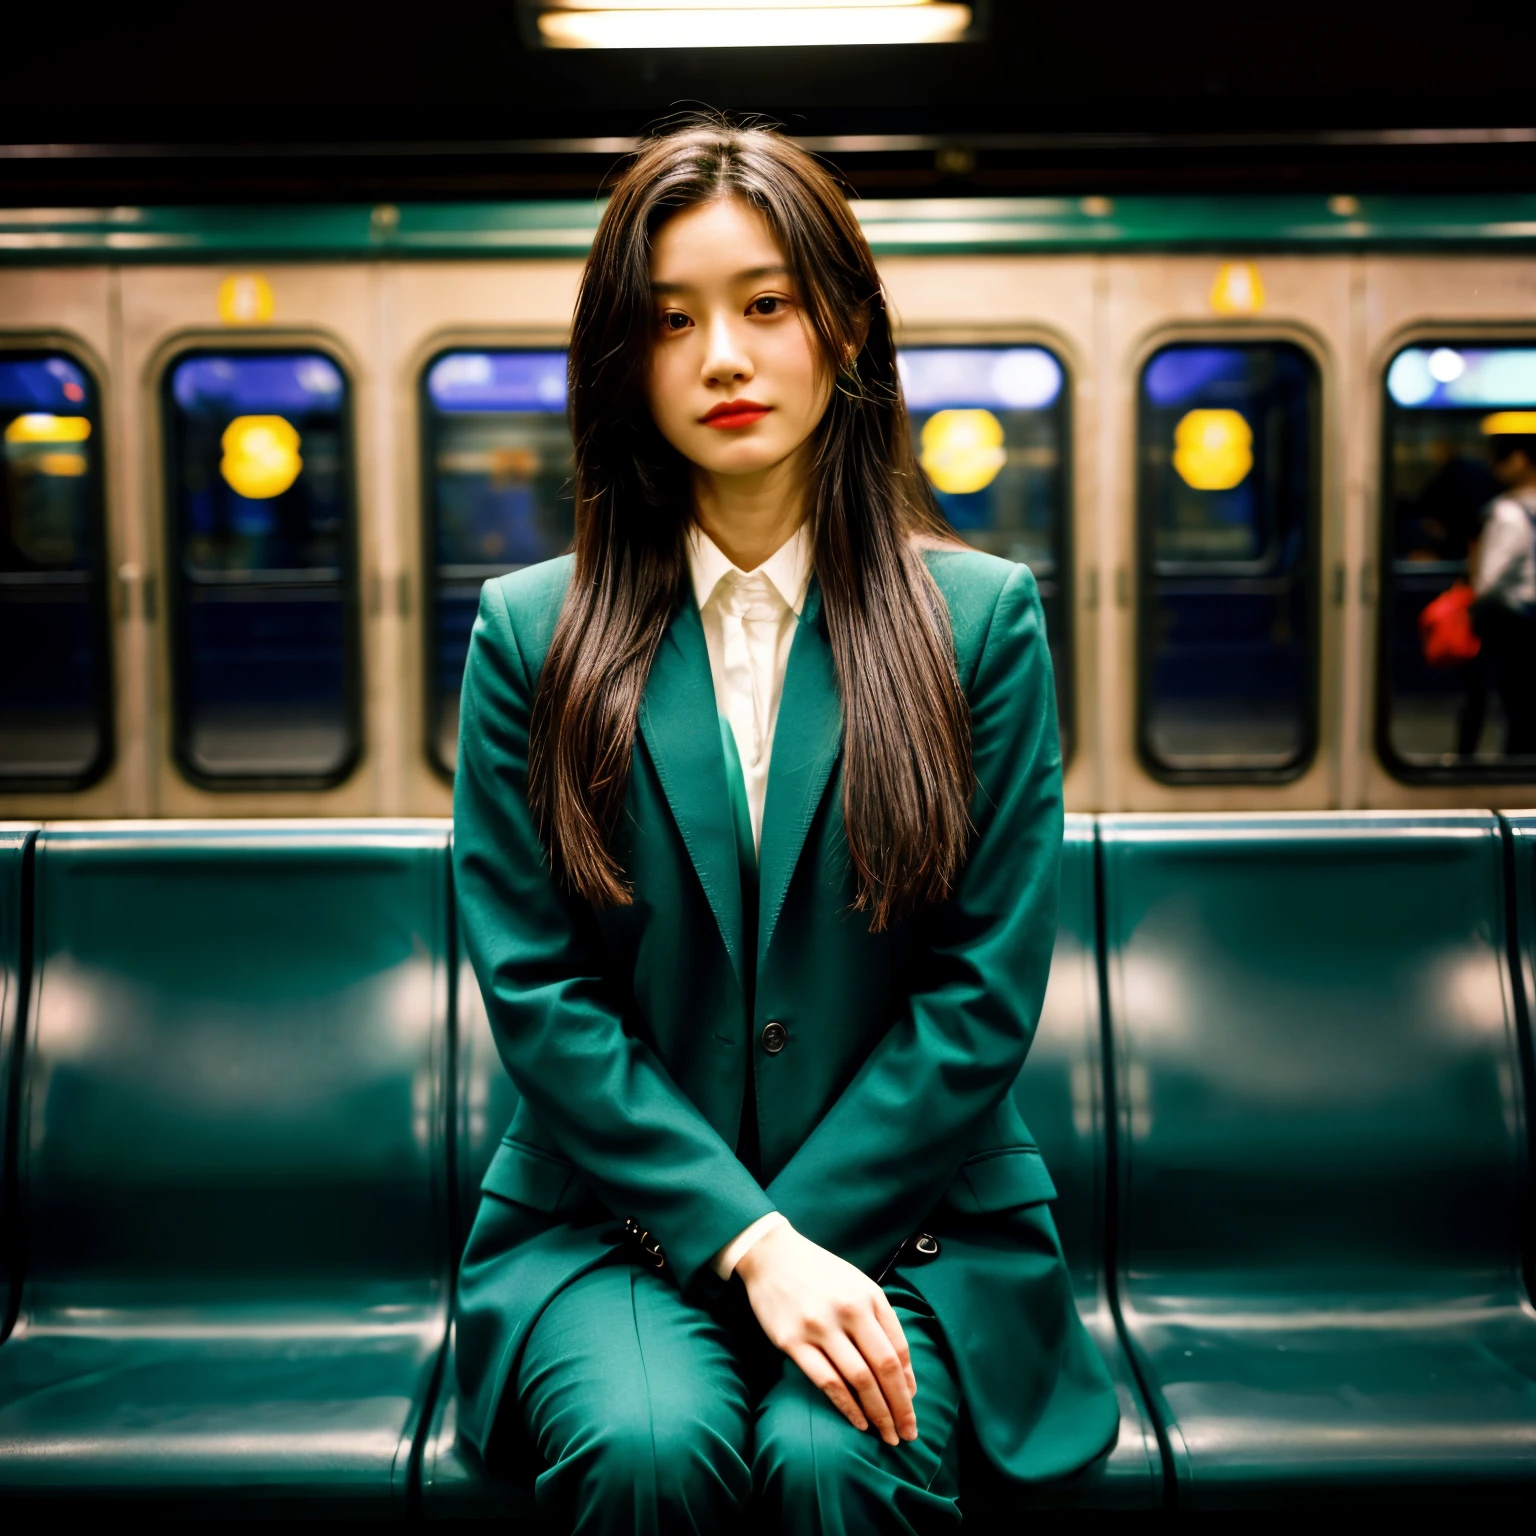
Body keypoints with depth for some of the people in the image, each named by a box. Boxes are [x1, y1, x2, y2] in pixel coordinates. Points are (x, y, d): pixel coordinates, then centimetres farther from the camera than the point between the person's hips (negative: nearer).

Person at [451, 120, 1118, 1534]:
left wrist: (802, 1232, -10)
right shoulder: (529, 634, 3)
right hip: (612, 1217, 1)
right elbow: (535, 990, -4)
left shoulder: (982, 619, 2)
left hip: (904, 1218, 0)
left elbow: (988, 989, -2)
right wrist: (746, 1242, -14)